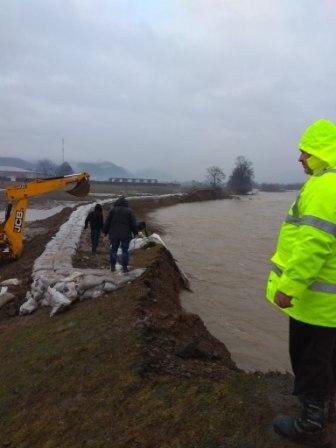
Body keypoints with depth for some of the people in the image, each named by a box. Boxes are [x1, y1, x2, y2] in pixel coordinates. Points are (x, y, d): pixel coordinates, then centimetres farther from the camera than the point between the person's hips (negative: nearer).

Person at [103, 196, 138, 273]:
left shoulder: (113, 210, 0)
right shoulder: (129, 211, -1)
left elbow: (107, 222, 1)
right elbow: (133, 223, -2)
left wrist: (105, 231, 11)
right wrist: (135, 232, 12)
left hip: (114, 234, 1)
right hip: (125, 235, -1)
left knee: (113, 250, 12)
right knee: (125, 250, 6)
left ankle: (113, 267, 13)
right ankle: (125, 267, 5)